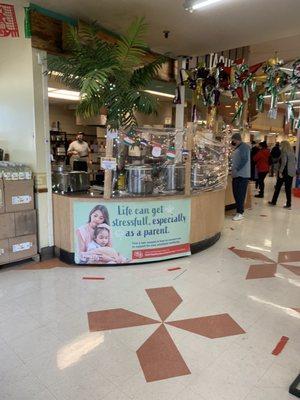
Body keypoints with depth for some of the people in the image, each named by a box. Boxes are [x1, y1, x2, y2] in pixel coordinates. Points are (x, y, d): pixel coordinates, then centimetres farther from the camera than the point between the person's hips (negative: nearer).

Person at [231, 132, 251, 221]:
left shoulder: (244, 147, -10)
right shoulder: (238, 148, 18)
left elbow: (245, 160, -19)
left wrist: (236, 169, -18)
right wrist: (233, 170, 12)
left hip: (242, 175, -9)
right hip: (236, 174, 9)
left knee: (240, 194, -6)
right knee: (236, 193, 11)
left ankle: (240, 213, -1)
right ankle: (240, 210, 21)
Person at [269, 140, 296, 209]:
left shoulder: (284, 152, -10)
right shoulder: (292, 152, 12)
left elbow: (283, 162, -18)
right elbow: (294, 162, 14)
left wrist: (280, 172, -18)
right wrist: (293, 170, 16)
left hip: (285, 172, -6)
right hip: (291, 172, 6)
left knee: (278, 187, 6)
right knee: (288, 188, 7)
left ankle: (274, 202, 15)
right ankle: (289, 204, 7)